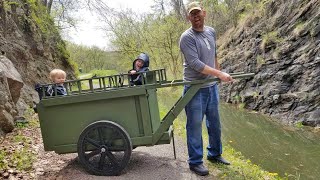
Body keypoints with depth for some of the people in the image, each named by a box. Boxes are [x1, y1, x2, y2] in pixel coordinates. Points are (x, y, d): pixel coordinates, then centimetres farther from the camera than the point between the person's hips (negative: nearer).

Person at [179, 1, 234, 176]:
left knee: (214, 124, 18)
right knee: (195, 126, 2)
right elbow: (195, 63, -23)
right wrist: (220, 74, -23)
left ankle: (214, 154, 37)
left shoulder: (211, 32, 8)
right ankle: (195, 162, 17)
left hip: (212, 86, 7)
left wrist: (218, 72, 22)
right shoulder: (187, 37, -15)